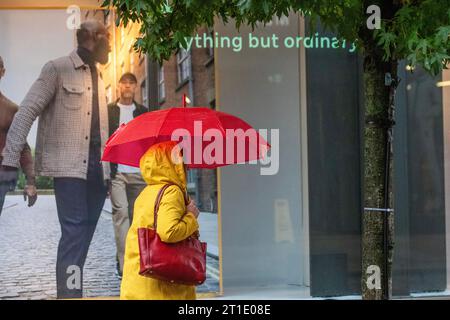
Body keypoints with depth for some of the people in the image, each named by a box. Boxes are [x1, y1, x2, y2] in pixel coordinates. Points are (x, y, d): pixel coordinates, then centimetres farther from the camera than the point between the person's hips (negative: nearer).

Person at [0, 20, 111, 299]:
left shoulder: (98, 78, 19)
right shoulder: (57, 69, -2)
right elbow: (27, 111, -8)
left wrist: (107, 170, 16)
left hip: (96, 167, 7)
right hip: (69, 165, -7)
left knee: (84, 235, 6)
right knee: (74, 233, -13)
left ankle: (70, 288, 14)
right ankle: (70, 293, -10)